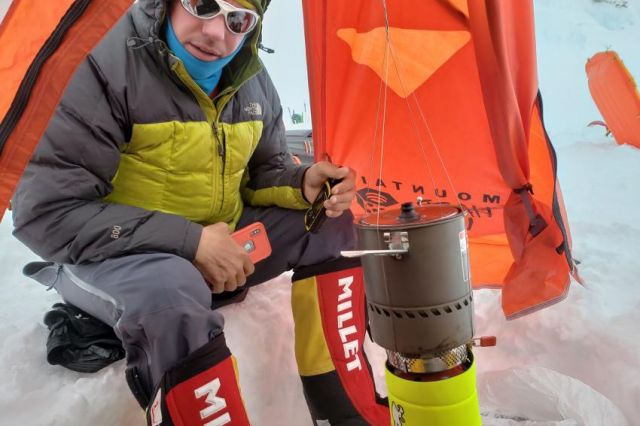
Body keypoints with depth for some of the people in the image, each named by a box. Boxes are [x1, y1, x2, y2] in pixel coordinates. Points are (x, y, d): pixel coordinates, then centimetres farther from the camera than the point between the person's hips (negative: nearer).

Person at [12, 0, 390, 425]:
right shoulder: (108, 64, -23)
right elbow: (45, 211, -25)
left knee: (328, 223, -6)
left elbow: (265, 172, 9)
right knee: (170, 290, -39)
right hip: (114, 255, -6)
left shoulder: (252, 79, -3)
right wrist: (190, 242, -28)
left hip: (222, 244, 6)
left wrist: (304, 186, -17)